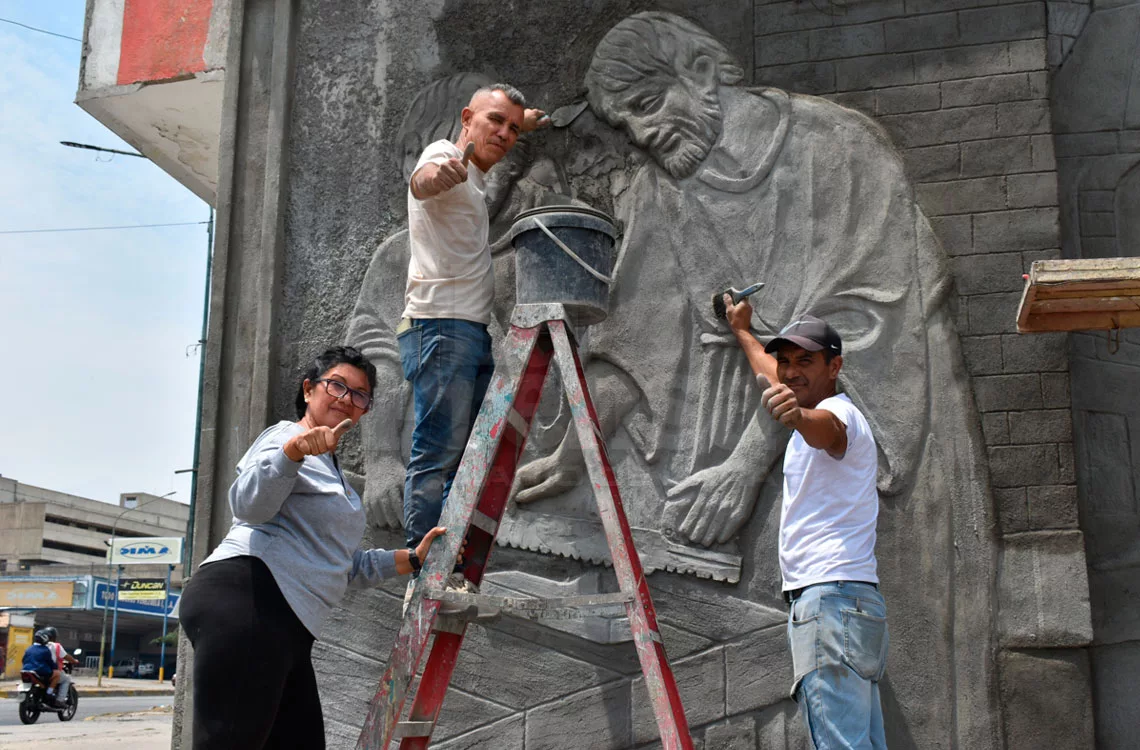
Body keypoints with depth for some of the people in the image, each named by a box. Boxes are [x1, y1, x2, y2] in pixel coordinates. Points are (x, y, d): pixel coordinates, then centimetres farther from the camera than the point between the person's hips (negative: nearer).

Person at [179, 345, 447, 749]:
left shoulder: (333, 475, 31)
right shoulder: (284, 436, 3)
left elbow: (346, 565, 33)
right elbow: (249, 504, -17)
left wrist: (412, 558, 28)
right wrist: (293, 450, -31)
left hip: (288, 631, 10)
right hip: (244, 600, -10)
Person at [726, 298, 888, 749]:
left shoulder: (841, 412, -6)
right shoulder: (816, 415, 25)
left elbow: (824, 428, -33)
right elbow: (771, 376, 45)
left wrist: (796, 415, -54)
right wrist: (741, 331, 57)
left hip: (833, 597, -10)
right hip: (830, 598, 10)